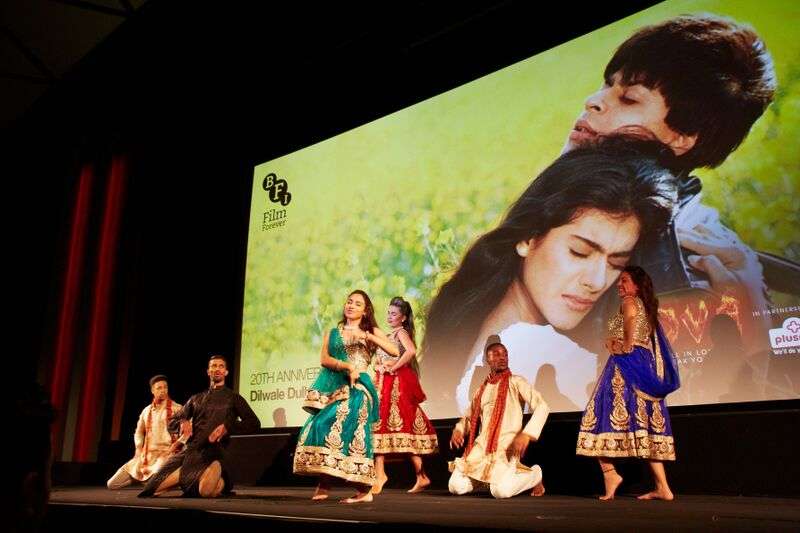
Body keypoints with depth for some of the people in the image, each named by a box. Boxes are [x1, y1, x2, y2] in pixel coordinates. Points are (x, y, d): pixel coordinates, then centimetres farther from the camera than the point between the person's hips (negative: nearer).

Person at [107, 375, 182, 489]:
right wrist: (139, 448, 10)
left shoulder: (177, 409, -4)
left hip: (166, 454, -6)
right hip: (146, 456, 6)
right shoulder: (147, 411, 13)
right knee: (111, 484, 1)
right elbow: (139, 432, 27)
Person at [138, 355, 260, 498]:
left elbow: (254, 423, 3)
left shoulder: (233, 398, 14)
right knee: (153, 488, -13)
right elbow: (171, 422, 25)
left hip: (214, 451, -4)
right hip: (189, 450, 4)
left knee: (206, 491, -34)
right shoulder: (196, 399, 25)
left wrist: (227, 427, -12)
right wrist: (182, 422, 1)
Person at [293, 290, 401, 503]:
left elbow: (395, 351, -1)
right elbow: (324, 359, 4)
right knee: (322, 427, -11)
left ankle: (364, 489, -12)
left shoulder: (372, 331, 14)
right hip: (334, 387, 3)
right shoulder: (333, 333, 19)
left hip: (357, 387, -3)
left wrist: (369, 337, -9)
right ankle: (323, 486, -3)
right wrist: (346, 366, -12)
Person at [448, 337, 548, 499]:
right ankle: (488, 477, 20)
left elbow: (542, 407, -10)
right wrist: (458, 430, 1)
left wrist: (526, 434, -22)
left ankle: (534, 474, 7)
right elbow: (469, 417, 24)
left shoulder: (516, 382, 1)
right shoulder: (482, 389, 18)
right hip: (482, 445, 5)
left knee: (501, 490, -24)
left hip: (507, 445, -5)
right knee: (456, 486, -10)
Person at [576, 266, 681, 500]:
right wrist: (612, 340, 1)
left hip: (626, 364, -8)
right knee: (645, 421, 6)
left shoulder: (629, 302, -3)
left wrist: (626, 346, -17)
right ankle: (662, 487, 4)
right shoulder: (647, 307, 23)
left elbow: (631, 314, -27)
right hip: (646, 366, 8)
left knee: (606, 413, -6)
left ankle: (610, 473, -19)